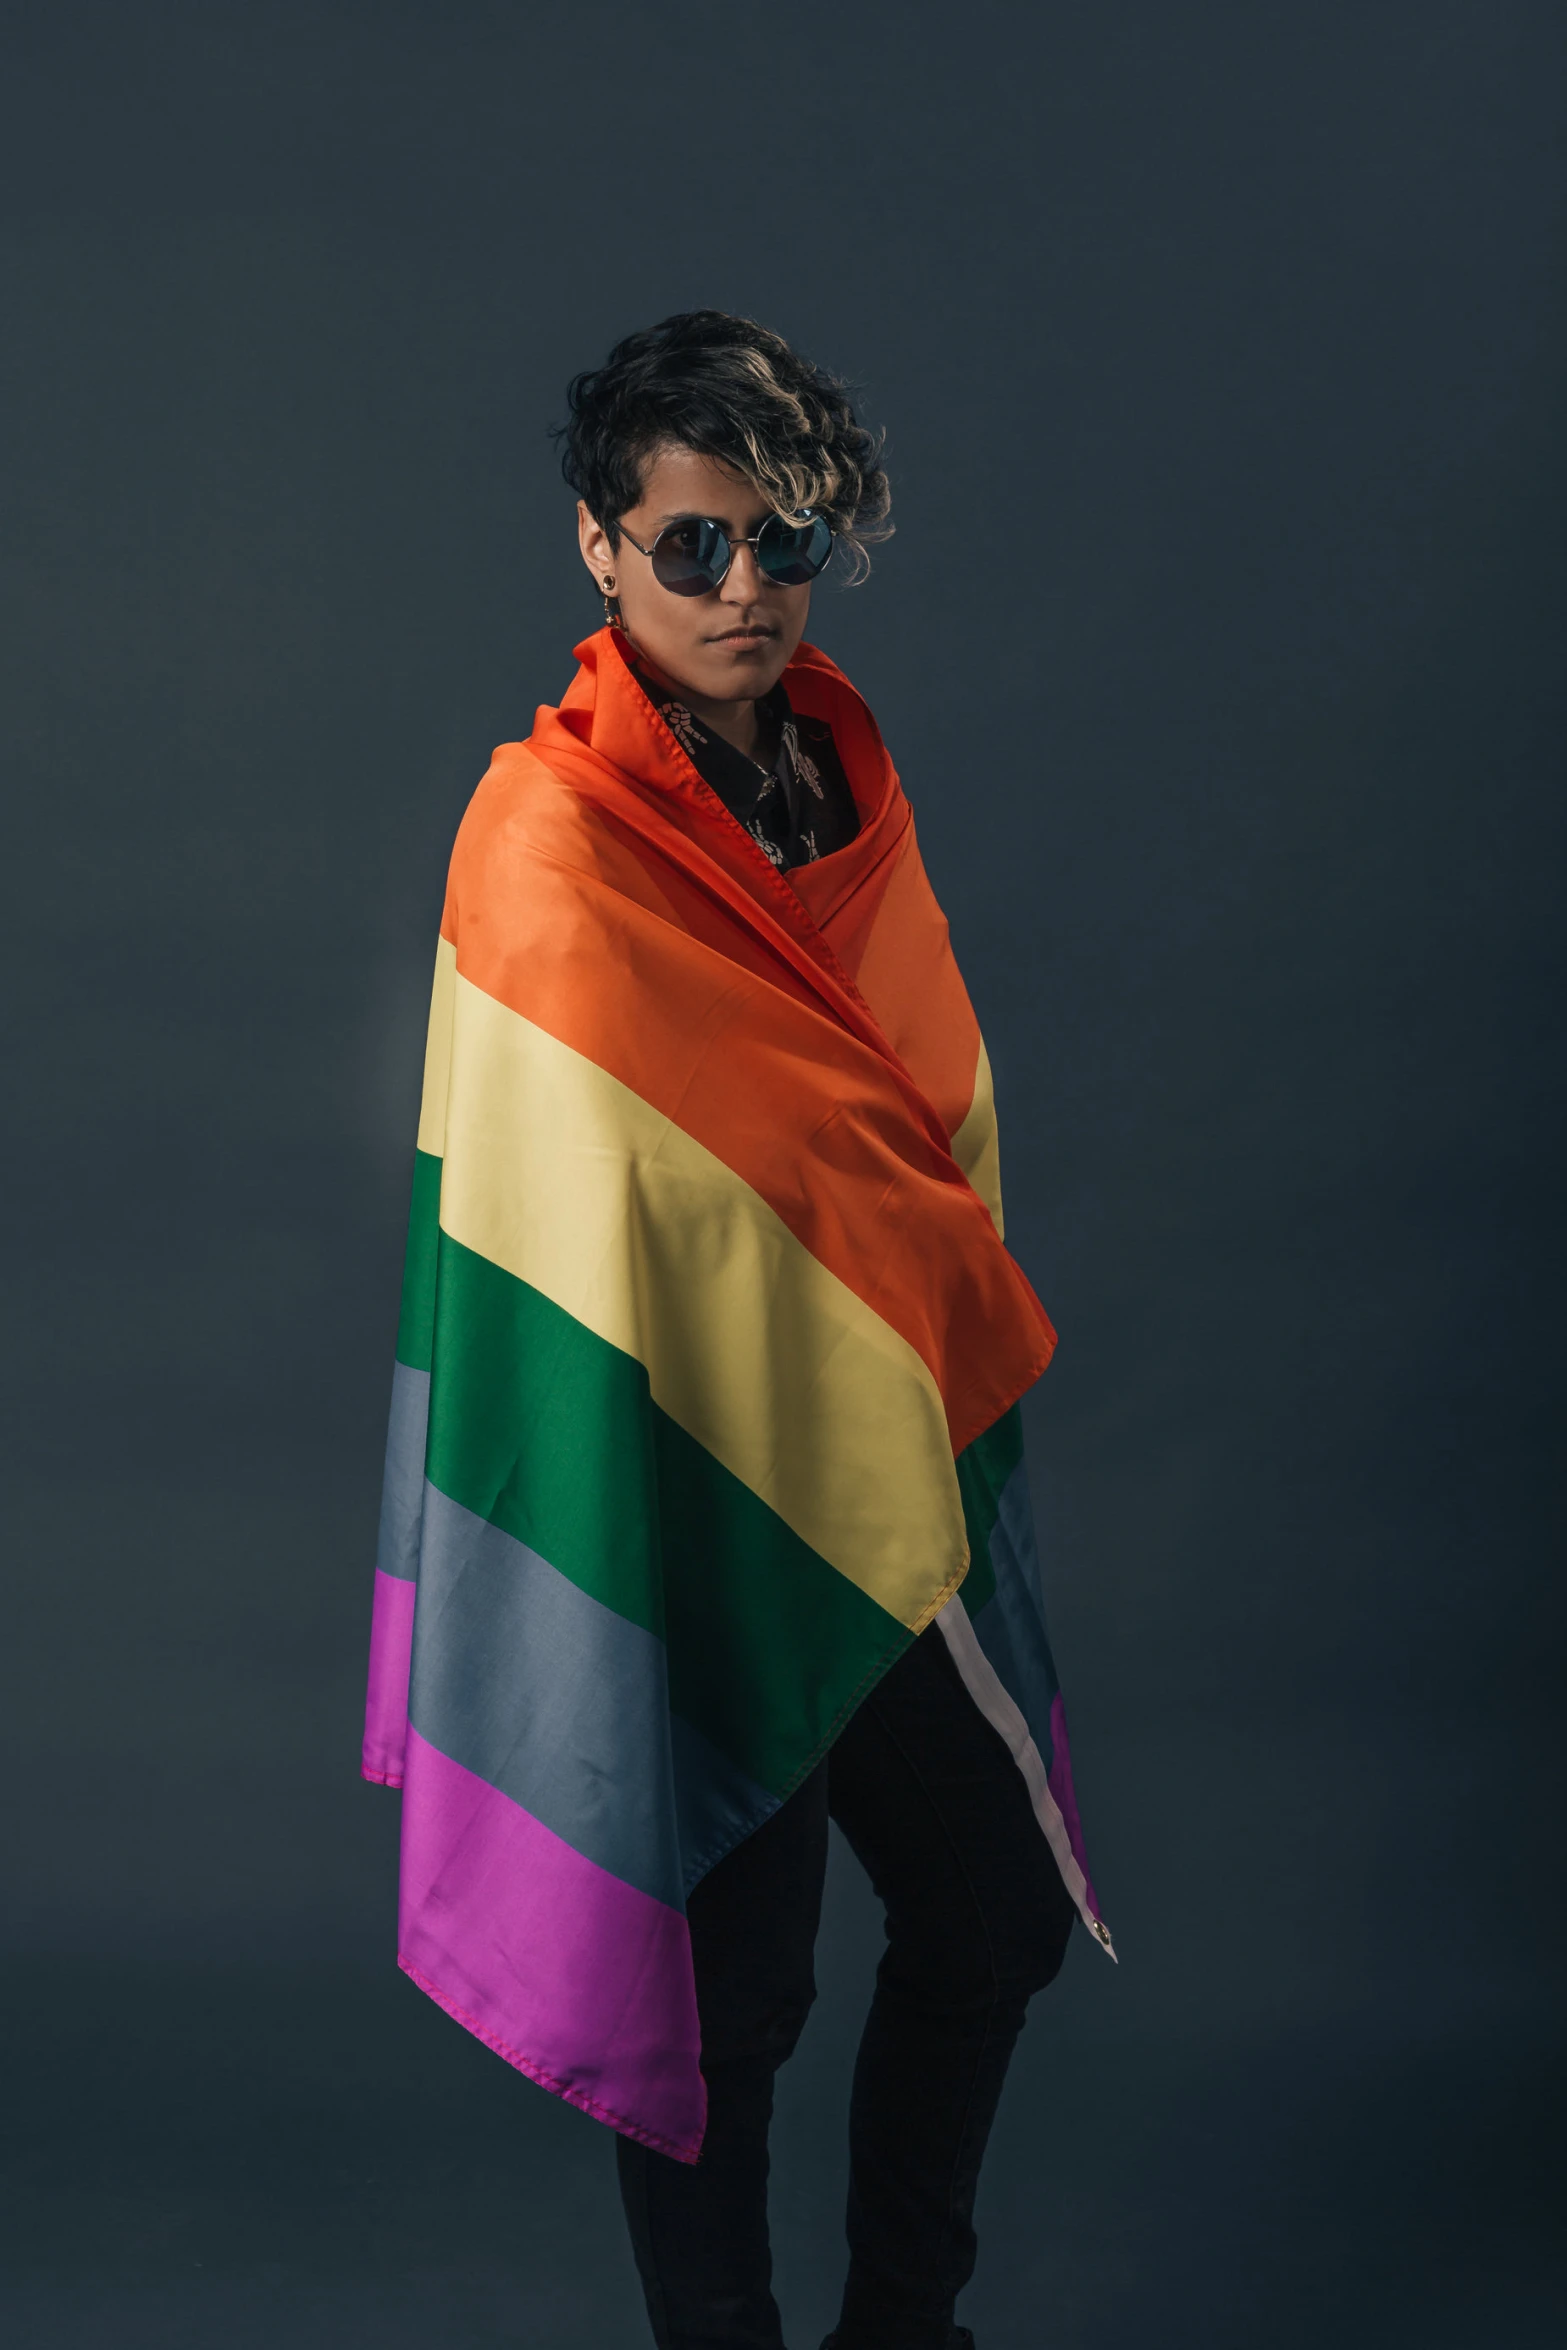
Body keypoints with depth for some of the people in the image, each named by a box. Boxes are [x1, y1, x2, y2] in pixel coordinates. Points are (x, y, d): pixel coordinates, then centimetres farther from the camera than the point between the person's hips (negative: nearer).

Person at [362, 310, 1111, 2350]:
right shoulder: (552, 842, -16)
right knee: (729, 1990, 5)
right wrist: (967, 1307, -9)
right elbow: (632, 1209, -17)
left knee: (996, 1918, 16)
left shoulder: (849, 787, 7)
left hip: (907, 1469, 8)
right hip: (707, 1501, -7)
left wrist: (955, 1323, 5)